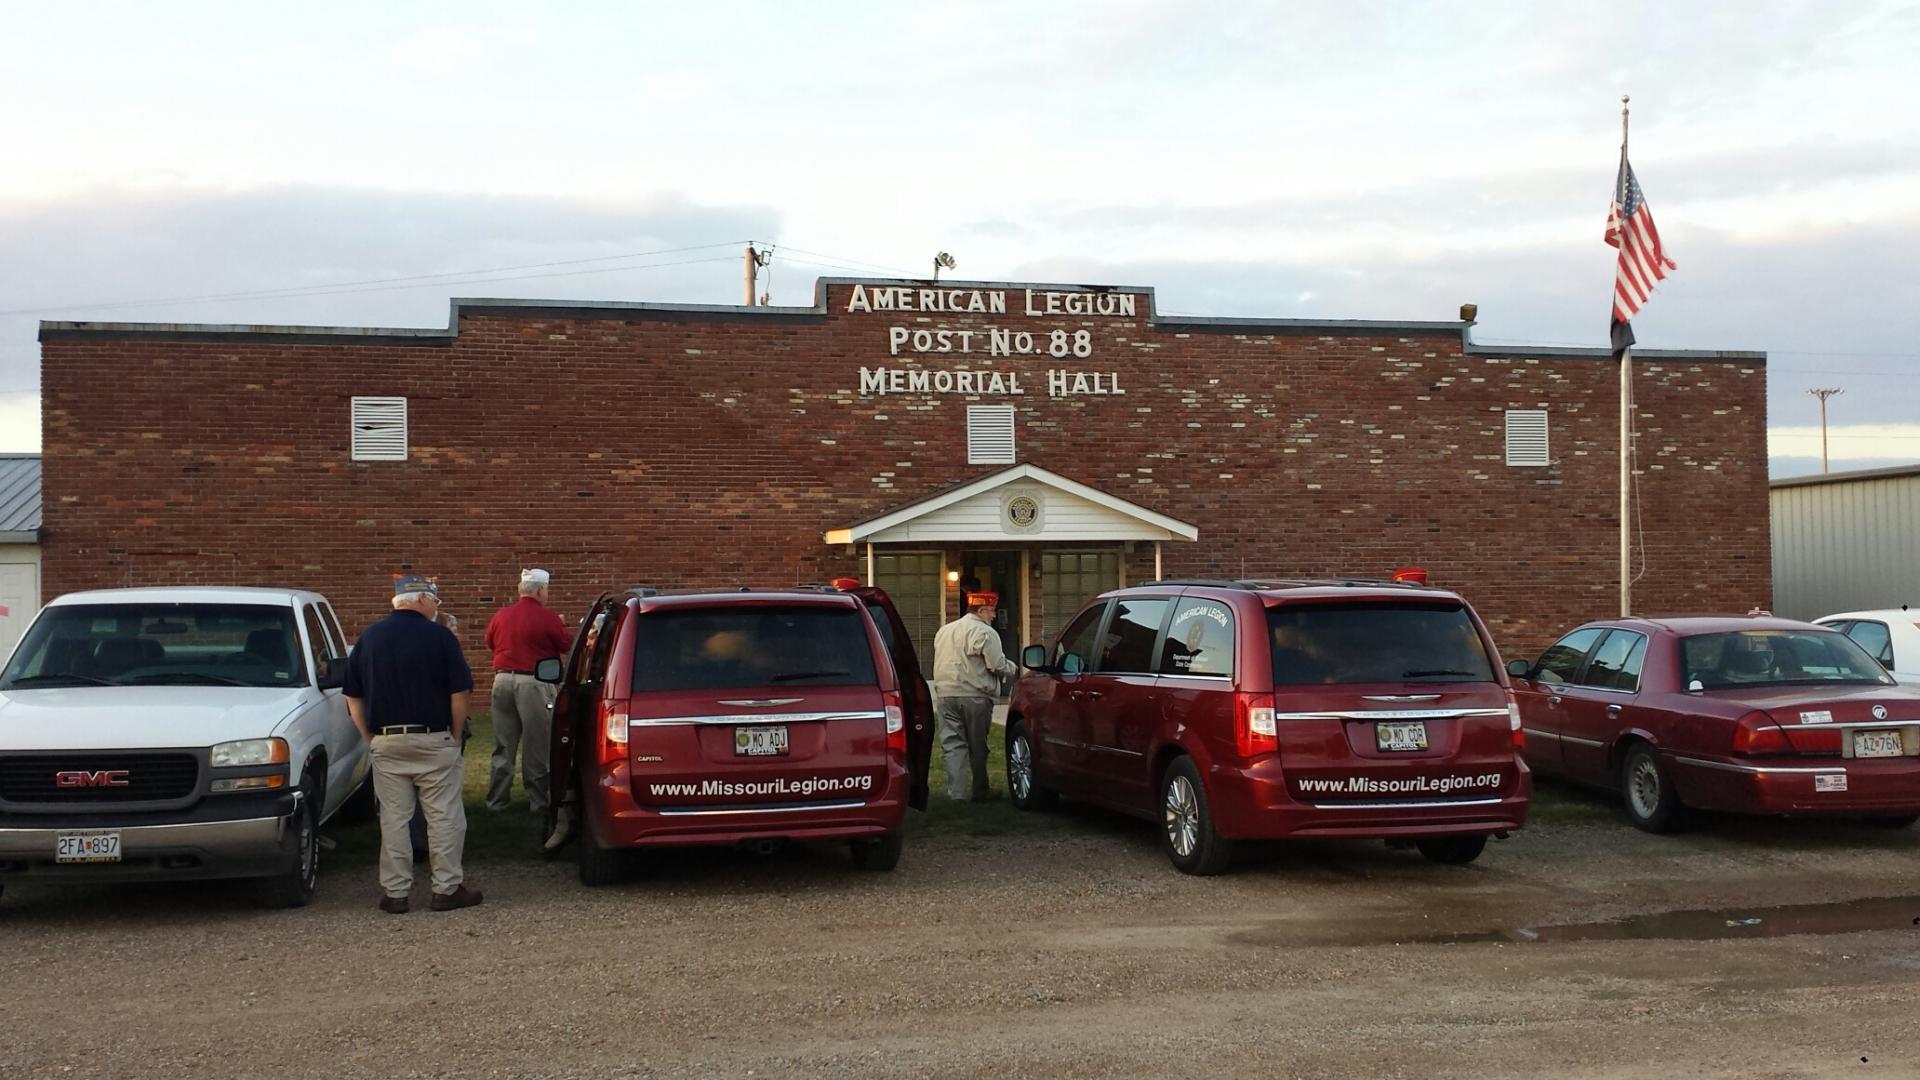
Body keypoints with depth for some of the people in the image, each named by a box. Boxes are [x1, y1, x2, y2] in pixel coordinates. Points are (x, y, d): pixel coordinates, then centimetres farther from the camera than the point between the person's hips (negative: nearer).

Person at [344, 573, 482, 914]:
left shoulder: (369, 637, 7)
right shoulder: (439, 636, -6)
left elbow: (353, 697, 9)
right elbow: (460, 694, -8)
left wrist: (371, 739, 14)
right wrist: (455, 736, 4)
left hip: (385, 742, 4)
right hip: (433, 740, -4)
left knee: (393, 818, 8)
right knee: (444, 816, 4)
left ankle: (394, 892, 10)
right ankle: (447, 888, 7)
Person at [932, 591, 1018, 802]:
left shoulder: (944, 631, 15)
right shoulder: (985, 632, -9)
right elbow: (997, 665, -13)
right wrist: (1012, 667, 5)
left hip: (946, 694, 5)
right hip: (975, 696, -5)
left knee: (953, 745, 4)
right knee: (977, 746, 6)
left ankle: (956, 792, -4)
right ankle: (980, 791, 14)